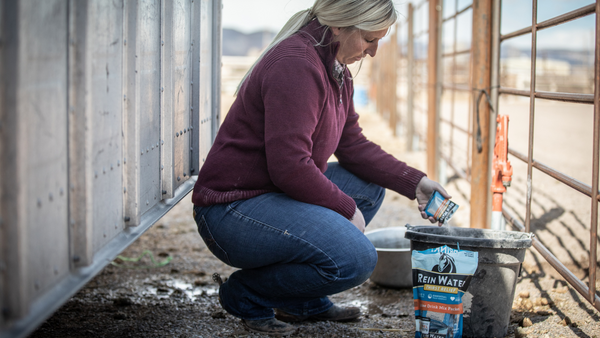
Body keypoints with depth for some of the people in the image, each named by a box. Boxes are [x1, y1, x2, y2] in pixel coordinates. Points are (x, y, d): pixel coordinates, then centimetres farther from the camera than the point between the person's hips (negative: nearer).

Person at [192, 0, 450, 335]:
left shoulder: (337, 71, 12)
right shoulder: (295, 65, -21)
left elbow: (353, 145, 15)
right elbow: (289, 166, -26)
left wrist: (415, 183, 6)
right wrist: (346, 209, -15)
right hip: (231, 211, -11)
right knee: (356, 258, -23)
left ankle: (304, 301, 12)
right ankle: (246, 294, -2)